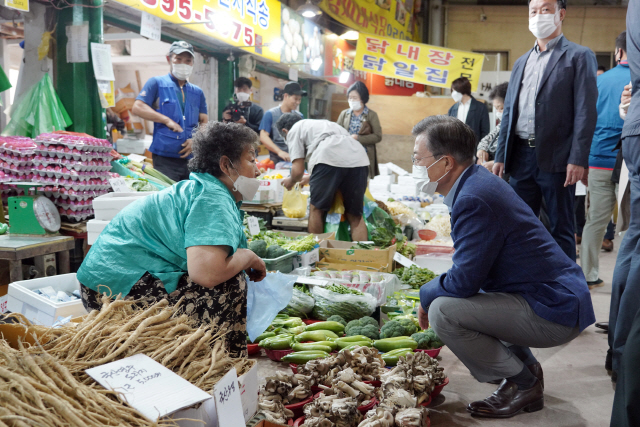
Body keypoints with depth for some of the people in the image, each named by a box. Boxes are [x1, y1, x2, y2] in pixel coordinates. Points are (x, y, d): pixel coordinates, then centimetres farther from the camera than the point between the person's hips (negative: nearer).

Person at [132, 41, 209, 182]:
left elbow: (205, 122, 17)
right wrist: (167, 120, -12)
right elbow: (137, 108, -5)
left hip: (191, 158, 4)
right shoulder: (157, 83, 6)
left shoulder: (197, 92, 18)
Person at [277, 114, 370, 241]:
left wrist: (291, 181, 30)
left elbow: (298, 170, 8)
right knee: (355, 216, 13)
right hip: (360, 159, 6)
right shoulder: (322, 123, 40)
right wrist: (309, 178, 60)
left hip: (329, 158, -6)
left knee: (316, 209, 14)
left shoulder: (294, 130, 19)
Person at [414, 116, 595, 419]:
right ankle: (525, 366, 22)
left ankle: (524, 385, -1)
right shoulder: (478, 180, 8)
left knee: (442, 310, -21)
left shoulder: (474, 200, -24)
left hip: (554, 313, -10)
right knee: (443, 293, 24)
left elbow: (464, 280, -22)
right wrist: (433, 289, 14)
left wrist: (426, 294, -3)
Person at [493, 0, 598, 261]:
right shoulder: (522, 62, 19)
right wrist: (500, 156, 11)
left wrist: (578, 159, -15)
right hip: (521, 156, 6)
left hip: (555, 158, -5)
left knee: (561, 228, 1)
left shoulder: (579, 57, 1)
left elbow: (586, 112, -7)